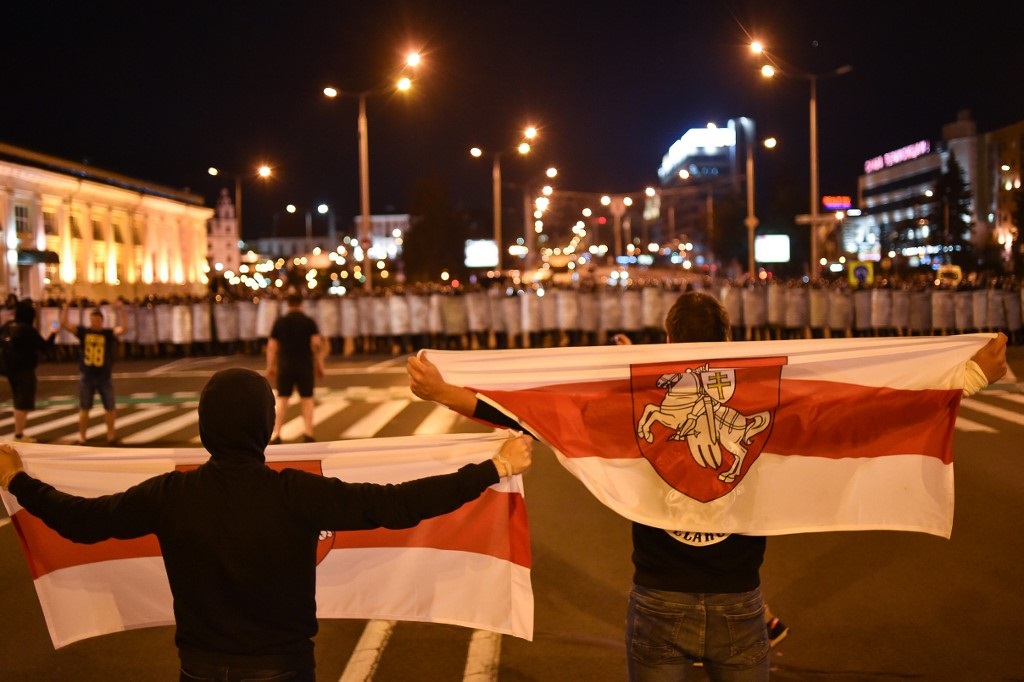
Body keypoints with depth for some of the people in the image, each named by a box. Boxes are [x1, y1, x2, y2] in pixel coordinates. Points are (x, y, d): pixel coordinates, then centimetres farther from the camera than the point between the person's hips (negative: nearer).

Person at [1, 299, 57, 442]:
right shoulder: (28, 330, -19)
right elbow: (44, 347, -12)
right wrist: (52, 334, 2)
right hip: (25, 370, -8)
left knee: (18, 402, 19)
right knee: (23, 403, 0)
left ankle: (18, 433, 25)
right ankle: (19, 435, 3)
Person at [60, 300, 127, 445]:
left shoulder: (109, 333, -4)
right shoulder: (82, 331, 0)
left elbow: (122, 329, -21)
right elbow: (64, 324, -7)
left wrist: (121, 311, -28)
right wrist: (66, 306, -16)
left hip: (105, 377, -1)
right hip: (86, 377, 1)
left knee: (110, 407, 6)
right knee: (84, 408, 7)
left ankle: (111, 435, 19)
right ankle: (82, 436, 16)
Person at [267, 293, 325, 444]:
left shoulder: (279, 322, 4)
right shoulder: (309, 322, 0)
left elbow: (271, 346, 2)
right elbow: (317, 344, -6)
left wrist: (270, 366, 10)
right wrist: (320, 365, 1)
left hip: (285, 365, 1)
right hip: (305, 365, -1)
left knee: (282, 398, 7)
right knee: (306, 398, 7)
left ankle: (276, 434, 3)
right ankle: (308, 433, 2)